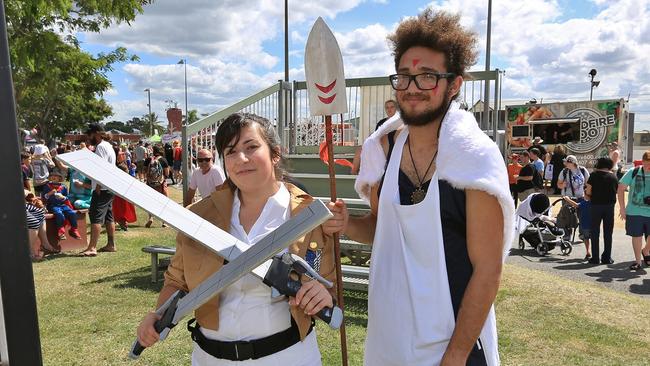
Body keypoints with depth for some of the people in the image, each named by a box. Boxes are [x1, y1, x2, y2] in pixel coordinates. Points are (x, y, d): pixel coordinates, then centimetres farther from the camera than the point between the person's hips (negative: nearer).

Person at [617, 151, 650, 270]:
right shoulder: (633, 172, -3)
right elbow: (621, 189, 0)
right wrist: (622, 208, -3)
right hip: (634, 212, -1)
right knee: (637, 236, 8)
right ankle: (638, 260, 21)